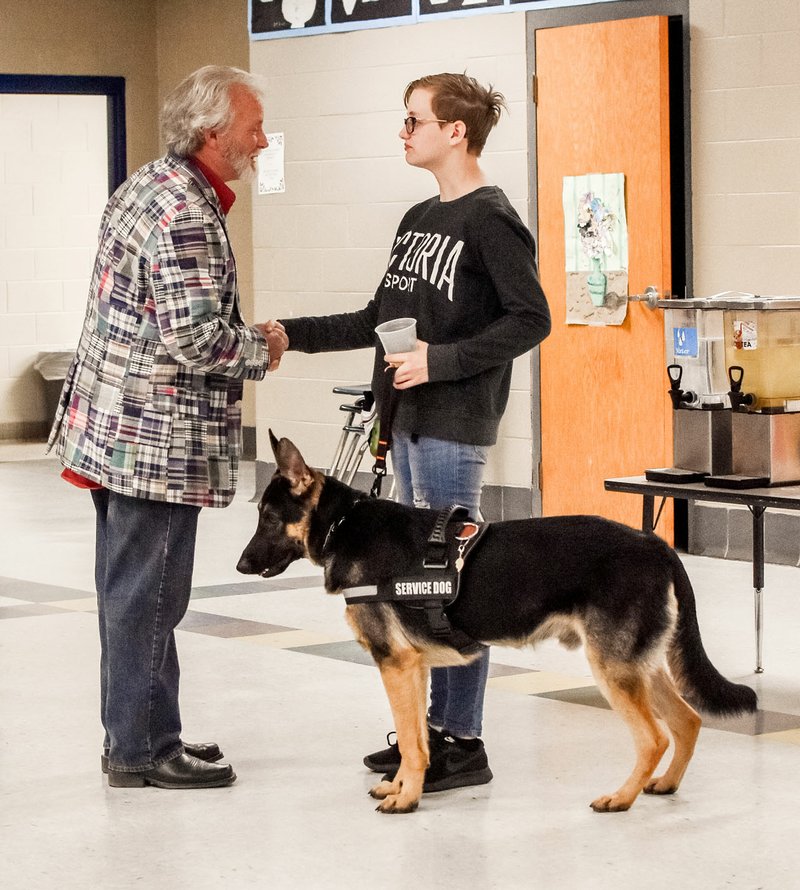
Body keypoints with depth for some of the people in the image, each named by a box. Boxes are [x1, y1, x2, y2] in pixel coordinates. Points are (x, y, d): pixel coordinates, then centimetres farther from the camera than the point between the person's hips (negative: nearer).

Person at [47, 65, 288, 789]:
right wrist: (261, 350, -8)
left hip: (114, 427, 10)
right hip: (159, 438, -10)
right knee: (147, 594, -2)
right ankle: (142, 749, 6)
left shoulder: (148, 186, 14)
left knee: (131, 590, 15)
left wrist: (247, 337, 14)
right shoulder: (187, 213, -19)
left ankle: (137, 736, 25)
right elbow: (194, 337, -25)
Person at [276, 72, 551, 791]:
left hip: (455, 427, -9)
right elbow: (379, 320, 20)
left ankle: (464, 745, 0)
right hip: (410, 423, 9)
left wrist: (443, 360, -20)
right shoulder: (419, 220, 16)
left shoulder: (490, 219, -10)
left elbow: (531, 319, -16)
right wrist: (294, 334, 14)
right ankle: (436, 726, 21)